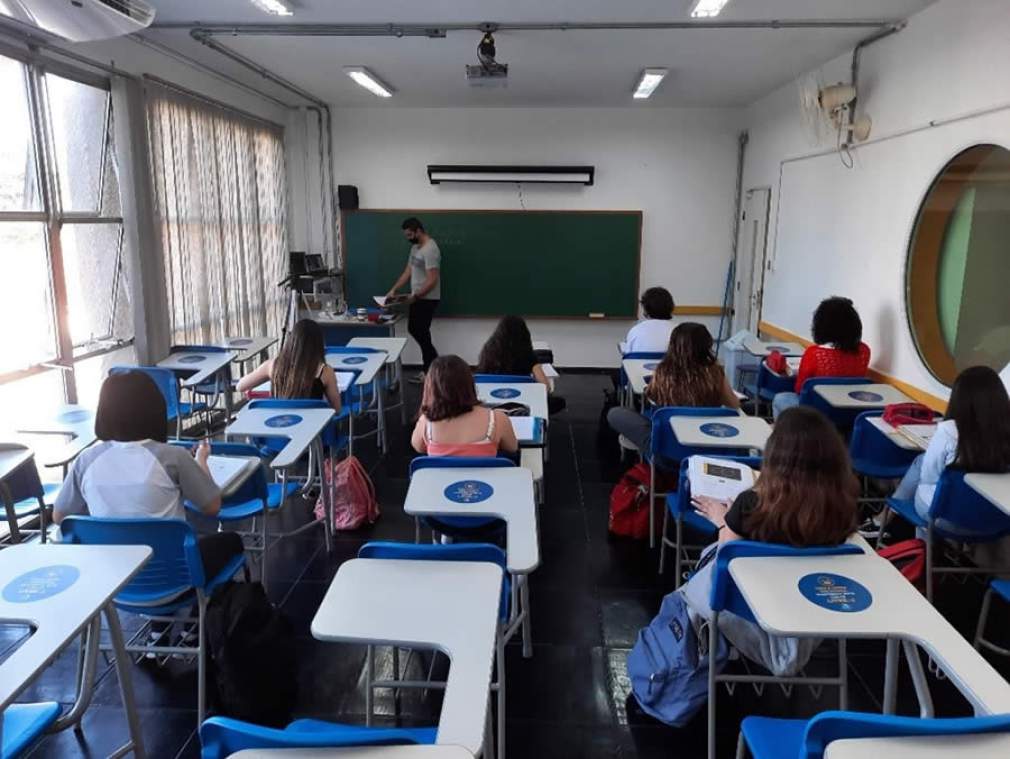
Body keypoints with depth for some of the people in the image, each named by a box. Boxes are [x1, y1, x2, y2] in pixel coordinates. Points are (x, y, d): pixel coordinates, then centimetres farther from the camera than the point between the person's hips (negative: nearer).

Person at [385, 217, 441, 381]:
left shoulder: (430, 249, -21)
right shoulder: (415, 247, 11)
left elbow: (432, 280, -25)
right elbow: (408, 272, 15)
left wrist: (414, 296, -21)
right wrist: (393, 289, 8)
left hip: (427, 299, -10)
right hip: (418, 298, 10)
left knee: (420, 334, -4)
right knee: (414, 330, 16)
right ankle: (434, 366, 27)